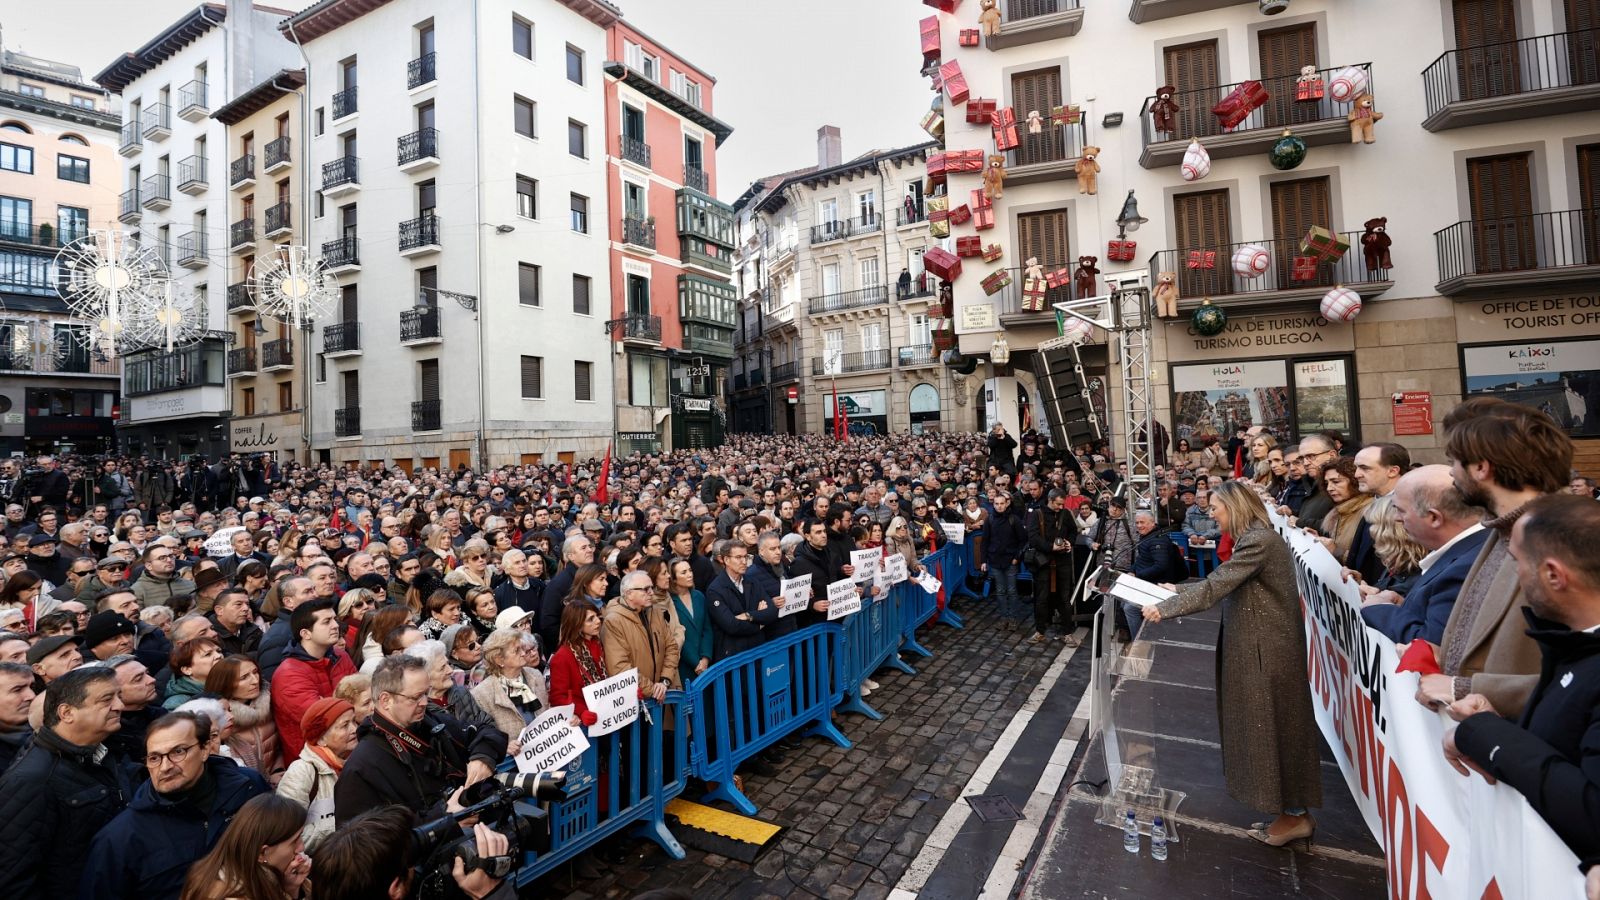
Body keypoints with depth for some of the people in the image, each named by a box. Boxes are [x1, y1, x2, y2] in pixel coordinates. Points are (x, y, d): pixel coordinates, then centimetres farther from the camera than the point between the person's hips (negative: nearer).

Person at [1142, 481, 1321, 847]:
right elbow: (1223, 584, 14)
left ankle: (1295, 815, 16)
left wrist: (1165, 608, -20)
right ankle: (1289, 811, 31)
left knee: (1272, 727, 2)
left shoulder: (1258, 540, -21)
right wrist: (1178, 591, 11)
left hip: (1267, 651, -10)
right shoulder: (1255, 538, 10)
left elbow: (1216, 586, -25)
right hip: (1258, 647, 10)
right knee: (1266, 726, 17)